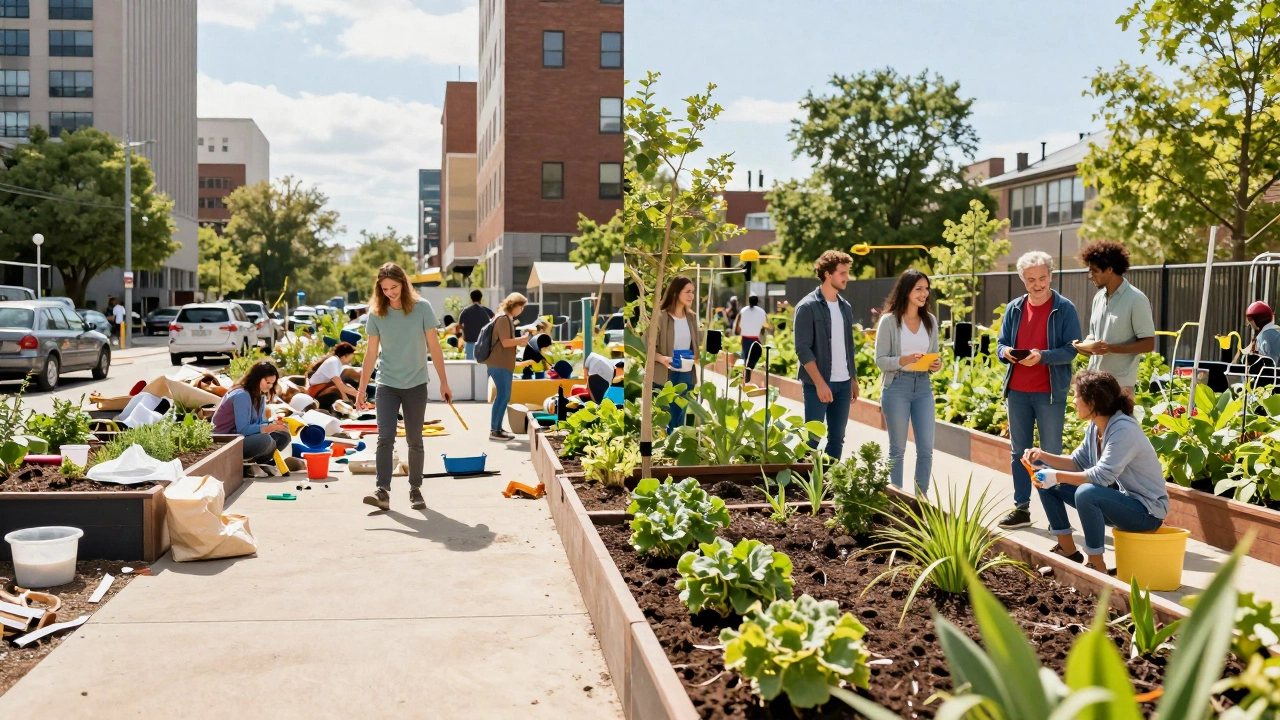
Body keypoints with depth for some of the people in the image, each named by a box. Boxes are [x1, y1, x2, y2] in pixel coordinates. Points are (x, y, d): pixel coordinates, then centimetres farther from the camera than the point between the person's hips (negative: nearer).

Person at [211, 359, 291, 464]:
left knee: (284, 435, -3)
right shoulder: (242, 395, -21)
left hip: (246, 436, 9)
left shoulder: (260, 395, 7)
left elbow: (260, 422, 3)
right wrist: (269, 427, -31)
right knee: (264, 440, -33)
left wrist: (274, 425, -18)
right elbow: (242, 429, -26)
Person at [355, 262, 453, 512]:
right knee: (385, 438, -10)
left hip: (416, 385, 0)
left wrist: (444, 382, 0)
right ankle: (383, 491, -13)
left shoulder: (422, 308, -7)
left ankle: (415, 489, 18)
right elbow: (371, 353, 2)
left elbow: (434, 347, -1)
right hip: (387, 385, 0)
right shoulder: (376, 313, -3)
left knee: (415, 441, 7)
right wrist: (362, 389, 1)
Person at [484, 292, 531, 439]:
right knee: (503, 396, -9)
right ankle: (494, 430, -6)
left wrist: (519, 341, 8)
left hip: (504, 364, 10)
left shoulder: (507, 318, 18)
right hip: (499, 364, -10)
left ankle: (497, 428, 16)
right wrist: (522, 339, -8)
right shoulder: (503, 318, -13)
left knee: (504, 396, 11)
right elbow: (505, 342, -18)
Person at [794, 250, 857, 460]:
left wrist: (854, 379, 13)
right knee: (812, 439, -2)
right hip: (818, 383, -6)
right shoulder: (808, 307, -8)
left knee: (837, 439, 9)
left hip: (843, 383, 6)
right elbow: (803, 349, -13)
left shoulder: (845, 306, 12)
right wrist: (820, 383, -19)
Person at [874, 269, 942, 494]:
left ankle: (922, 499, 18)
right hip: (897, 387, -4)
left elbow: (935, 355, 14)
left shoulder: (930, 320, 8)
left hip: (923, 386, 4)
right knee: (898, 448, 5)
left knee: (926, 448, 5)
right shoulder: (889, 320, -7)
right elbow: (880, 360, -8)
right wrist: (905, 360, -24)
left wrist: (937, 364, -8)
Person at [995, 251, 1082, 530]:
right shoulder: (1014, 308, 7)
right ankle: (1021, 508, 20)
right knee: (1019, 452, 11)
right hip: (1017, 391, 4)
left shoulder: (1064, 309, -5)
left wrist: (1042, 356, -25)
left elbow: (1071, 349, -9)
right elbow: (1001, 344, 10)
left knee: (1051, 454, 3)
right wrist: (1005, 352, -13)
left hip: (1050, 392, -4)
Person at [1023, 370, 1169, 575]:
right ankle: (1068, 551, 10)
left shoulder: (1124, 430, -26)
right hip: (1118, 496, 9)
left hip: (1146, 511, -9)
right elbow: (1078, 462, 9)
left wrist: (1057, 476, -31)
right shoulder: (1095, 426, 1)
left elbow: (1102, 476, -32)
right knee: (1046, 482, 4)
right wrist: (1043, 455, -5)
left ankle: (1097, 566, -22)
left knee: (1086, 493, -38)